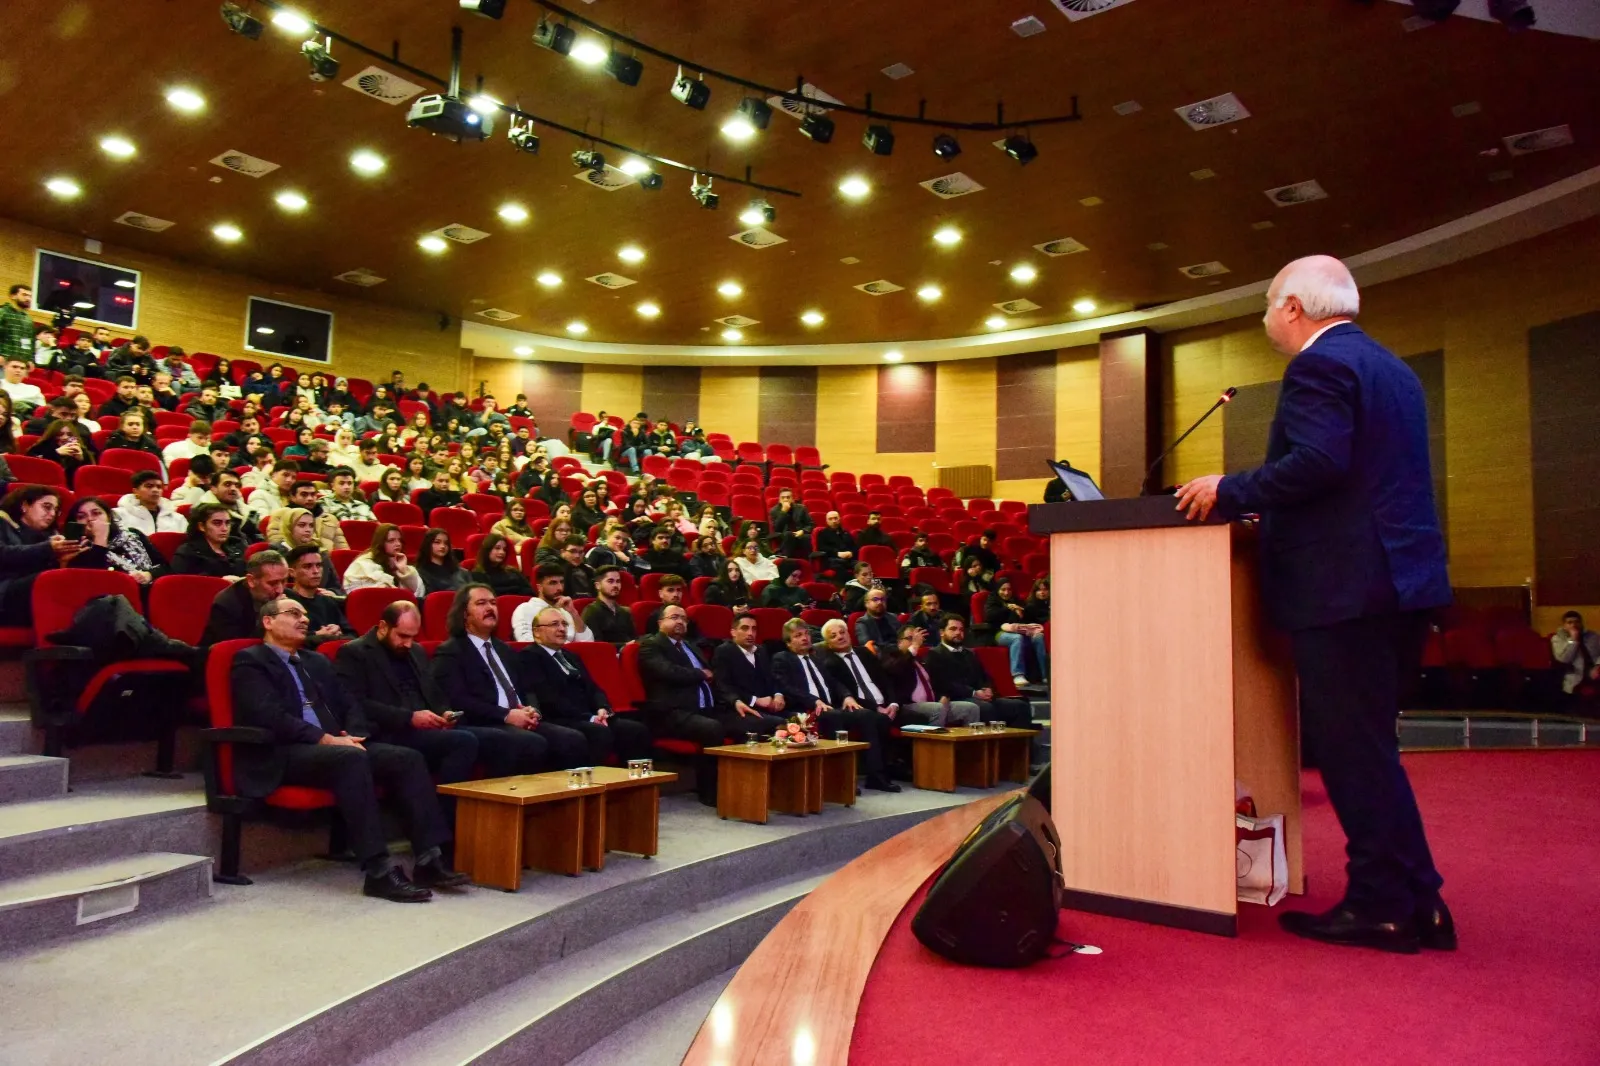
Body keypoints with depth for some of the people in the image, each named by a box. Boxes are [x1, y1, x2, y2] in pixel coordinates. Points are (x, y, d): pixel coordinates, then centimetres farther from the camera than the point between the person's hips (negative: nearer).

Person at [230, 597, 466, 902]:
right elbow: (270, 716, -12)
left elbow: (349, 706, 20)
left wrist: (352, 736, -3)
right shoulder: (250, 661, 3)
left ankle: (429, 860, -21)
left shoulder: (318, 662, 26)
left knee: (408, 758, -16)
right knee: (351, 758, -36)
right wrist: (326, 739, -18)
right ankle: (379, 871, -37)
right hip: (282, 755, -7)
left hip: (334, 746, 7)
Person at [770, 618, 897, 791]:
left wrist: (847, 697, -1)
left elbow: (833, 684, 24)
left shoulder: (816, 659, 31)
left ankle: (875, 775, -17)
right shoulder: (781, 659, 9)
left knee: (870, 717, -19)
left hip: (831, 708, 7)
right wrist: (815, 701, -21)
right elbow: (786, 688, -7)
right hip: (806, 712, -7)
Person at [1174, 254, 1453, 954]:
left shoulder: (1318, 365, -10)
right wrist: (1251, 497, 26)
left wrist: (1230, 491, -12)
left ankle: (1383, 906, 7)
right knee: (1368, 746, 16)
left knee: (1351, 750, -1)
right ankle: (1414, 901, 22)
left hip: (1342, 587, -10)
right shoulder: (1393, 369, 21)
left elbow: (1316, 463, -23)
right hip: (1402, 580, 10)